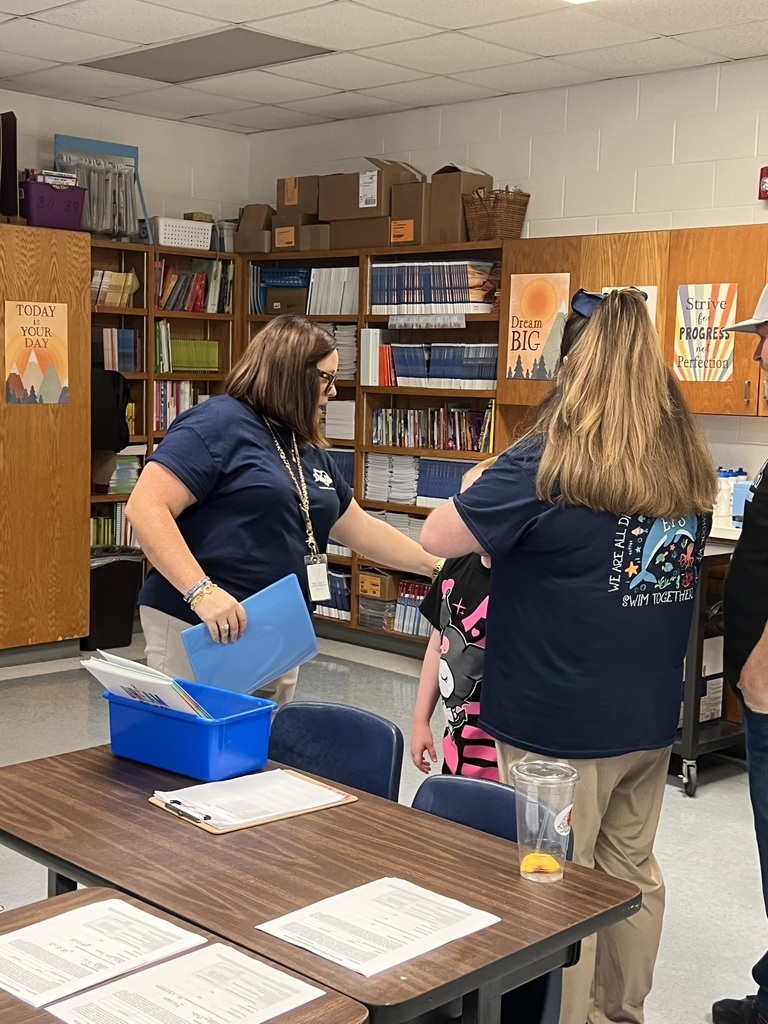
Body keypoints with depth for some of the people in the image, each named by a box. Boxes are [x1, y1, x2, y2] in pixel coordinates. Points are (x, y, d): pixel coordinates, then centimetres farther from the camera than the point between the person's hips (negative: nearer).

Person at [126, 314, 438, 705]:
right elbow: (145, 508, -19)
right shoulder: (217, 424, -11)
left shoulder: (309, 452, 15)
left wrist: (440, 565, 24)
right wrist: (201, 590, -27)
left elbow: (360, 528, 25)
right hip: (199, 632, -8)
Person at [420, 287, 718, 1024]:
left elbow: (437, 539, -12)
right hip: (649, 714, 7)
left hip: (562, 719, -6)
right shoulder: (687, 466, 2)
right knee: (631, 874, 19)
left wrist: (478, 493, 8)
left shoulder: (547, 463, -18)